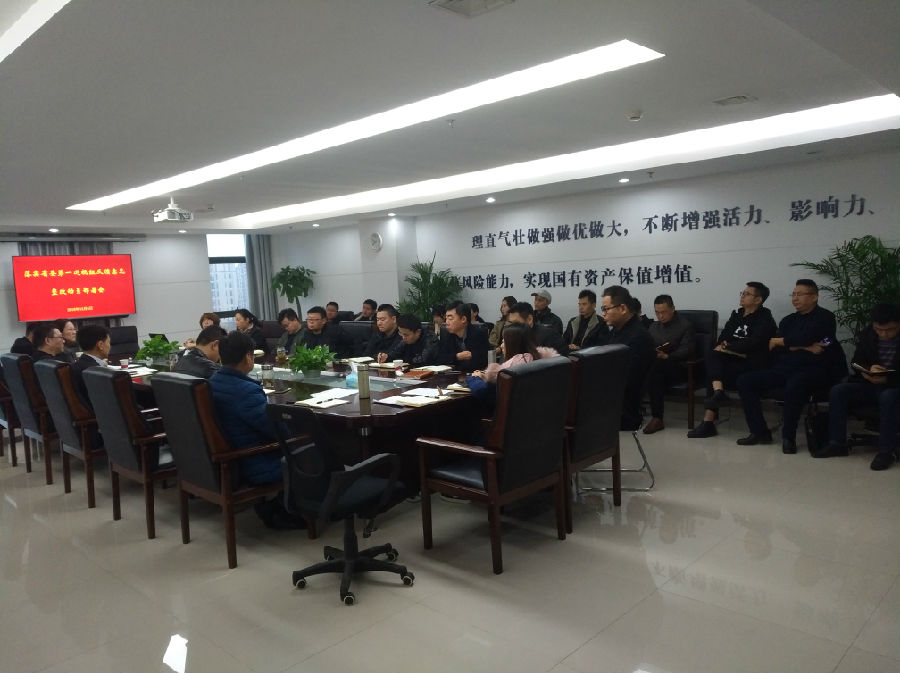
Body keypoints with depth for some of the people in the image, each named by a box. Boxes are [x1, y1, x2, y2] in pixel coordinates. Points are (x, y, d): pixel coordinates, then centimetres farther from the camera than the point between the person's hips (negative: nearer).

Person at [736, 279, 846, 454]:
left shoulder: (824, 317, 2)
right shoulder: (788, 320, 19)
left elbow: (804, 337, -17)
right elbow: (774, 350, 5)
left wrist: (778, 341, -1)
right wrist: (802, 347, -10)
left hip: (816, 369, -7)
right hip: (785, 368, 7)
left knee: (794, 384, -40)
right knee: (744, 381, -8)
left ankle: (788, 436, -21)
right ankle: (759, 432, -2)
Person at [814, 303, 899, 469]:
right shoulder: (867, 335, 3)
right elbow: (856, 363, 9)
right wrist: (868, 369, -13)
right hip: (869, 385, 5)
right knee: (837, 391, -18)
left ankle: (886, 451, -28)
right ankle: (837, 443, -14)